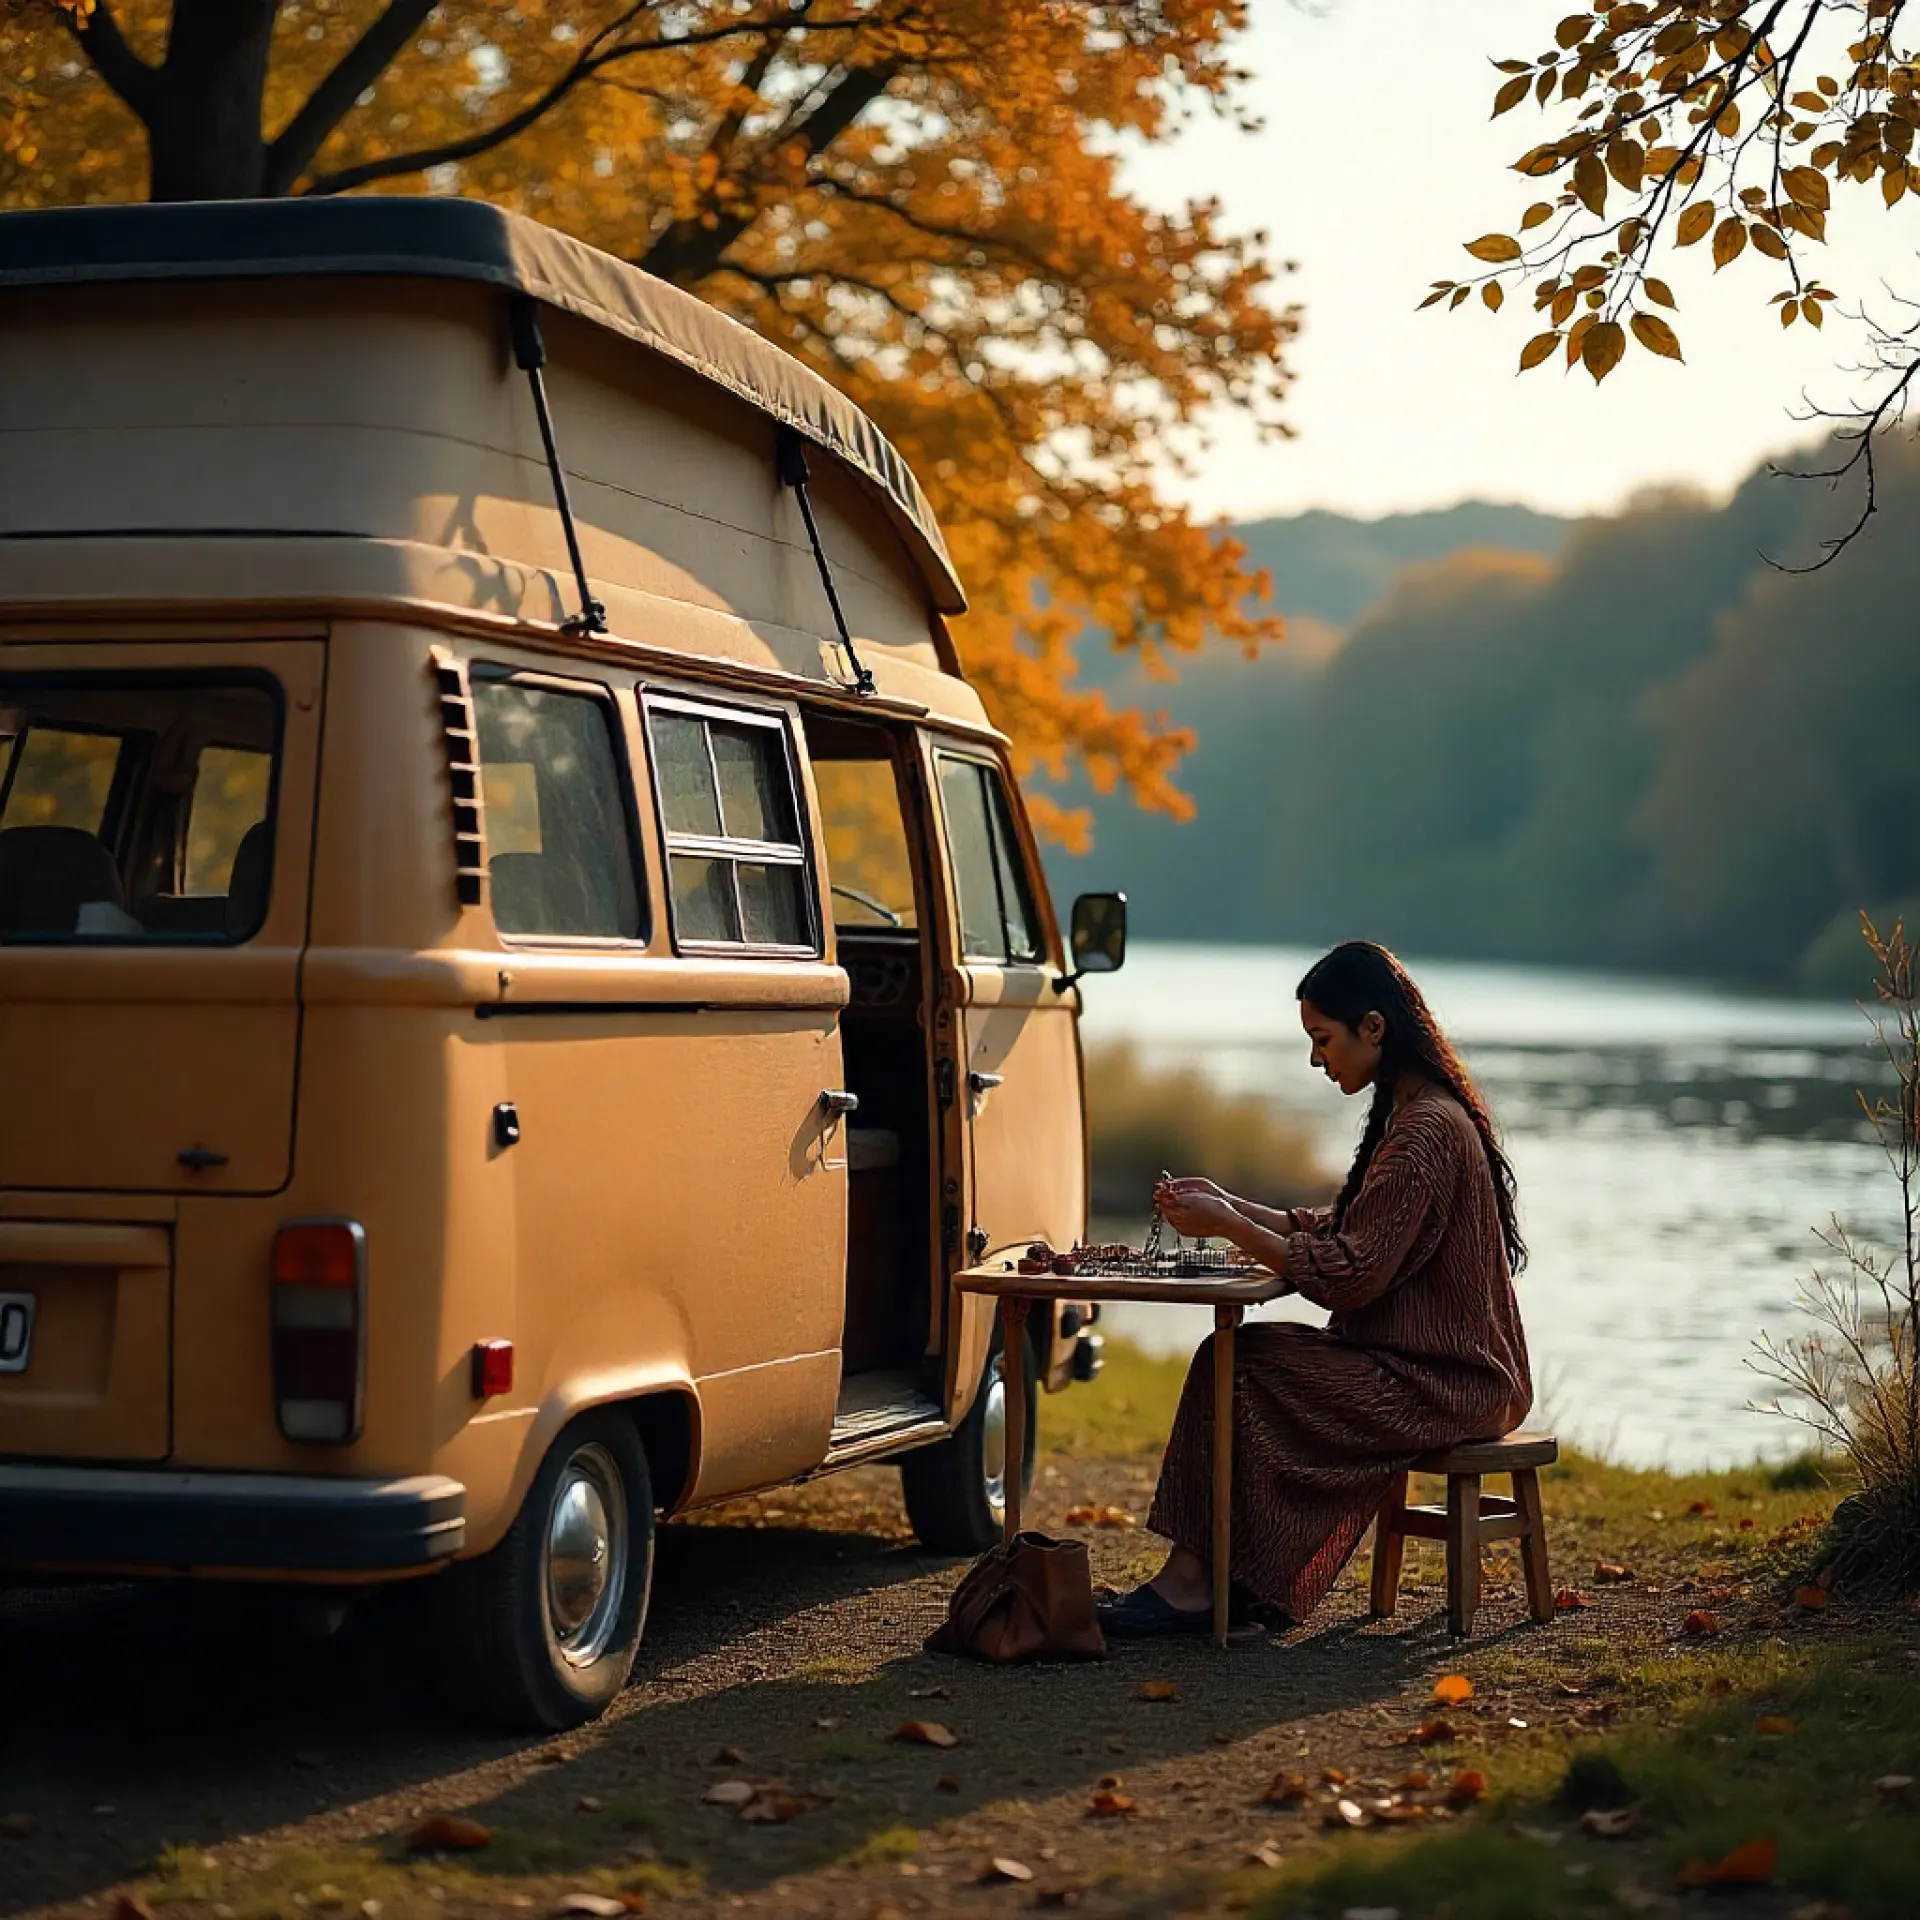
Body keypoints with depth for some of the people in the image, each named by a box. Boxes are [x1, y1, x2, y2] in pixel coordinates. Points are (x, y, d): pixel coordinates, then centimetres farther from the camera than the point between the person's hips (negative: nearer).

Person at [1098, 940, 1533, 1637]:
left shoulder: (1425, 1131, -19)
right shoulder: (1416, 1114, 14)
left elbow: (1350, 1275, -22)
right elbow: (1339, 1234, 16)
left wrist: (1228, 1227, -14)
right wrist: (1231, 1207, 8)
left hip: (1441, 1383, -10)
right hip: (1425, 1361, 10)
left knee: (1237, 1367, -13)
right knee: (1248, 1350, 0)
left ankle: (1194, 1582, -3)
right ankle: (1242, 1581, -2)